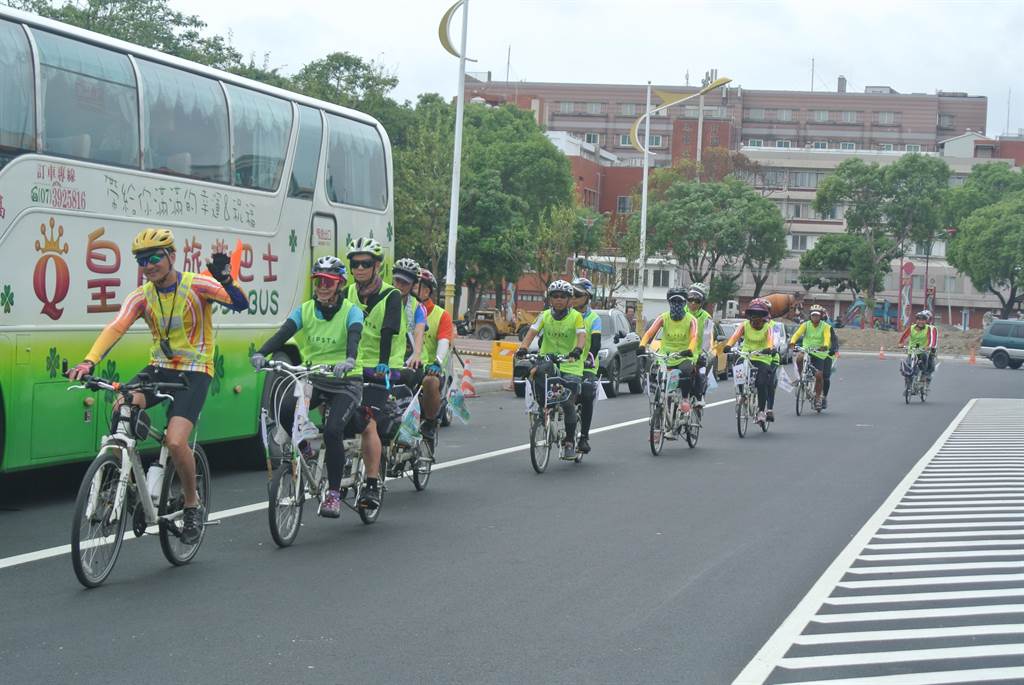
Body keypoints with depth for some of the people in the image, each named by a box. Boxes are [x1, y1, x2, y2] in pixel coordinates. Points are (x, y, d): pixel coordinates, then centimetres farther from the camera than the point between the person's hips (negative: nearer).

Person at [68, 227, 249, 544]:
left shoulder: (195, 285, -11)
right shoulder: (141, 296, -2)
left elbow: (241, 304, -23)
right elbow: (115, 328, -17)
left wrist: (225, 281, -44)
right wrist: (89, 361, -34)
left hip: (194, 372, -4)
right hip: (159, 367, 4)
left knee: (175, 441, -21)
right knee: (121, 408, -26)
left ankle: (193, 506, 5)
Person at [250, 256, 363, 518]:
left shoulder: (351, 312, -6)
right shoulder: (305, 310, 4)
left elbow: (354, 337, -26)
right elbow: (283, 333, -12)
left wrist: (349, 360, -49)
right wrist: (261, 353, -32)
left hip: (345, 382, -3)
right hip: (313, 379, 4)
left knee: (332, 430, -26)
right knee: (284, 409, -26)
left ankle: (333, 493, -11)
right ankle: (304, 452, 3)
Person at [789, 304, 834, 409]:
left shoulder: (826, 326, -5)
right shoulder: (806, 325, -1)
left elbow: (827, 337, -21)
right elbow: (797, 333, -16)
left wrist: (825, 346, -43)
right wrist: (792, 341, -37)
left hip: (820, 354, -1)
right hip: (806, 350, 1)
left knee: (819, 375, -9)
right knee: (799, 358, -32)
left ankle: (818, 397, 10)